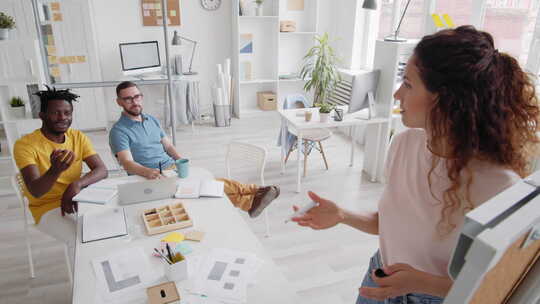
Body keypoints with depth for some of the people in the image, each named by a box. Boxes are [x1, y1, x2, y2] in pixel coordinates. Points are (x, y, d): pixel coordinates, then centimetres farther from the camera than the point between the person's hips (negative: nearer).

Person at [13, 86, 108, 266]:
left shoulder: (78, 137, 1)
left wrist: (77, 184, -27)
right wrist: (55, 170, -43)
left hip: (77, 200, 4)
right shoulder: (25, 145, -13)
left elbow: (101, 170, -7)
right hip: (48, 209, -4)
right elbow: (35, 191, -22)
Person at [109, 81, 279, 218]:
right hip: (153, 177, -6)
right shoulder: (119, 131, -5)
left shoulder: (151, 120, 16)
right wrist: (147, 172, -38)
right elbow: (127, 163, -17)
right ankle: (249, 201, -35)